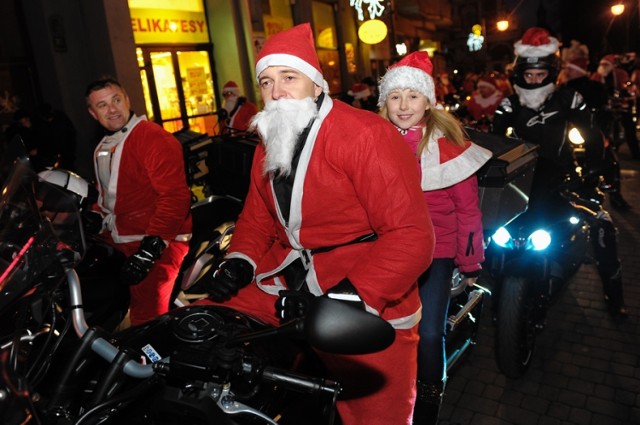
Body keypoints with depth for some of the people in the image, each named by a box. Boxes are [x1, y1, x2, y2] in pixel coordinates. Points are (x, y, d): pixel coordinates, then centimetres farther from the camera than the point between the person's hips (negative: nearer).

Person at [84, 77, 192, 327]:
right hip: (116, 242, 9)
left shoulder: (154, 138, -12)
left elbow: (175, 196, -21)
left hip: (156, 244, -9)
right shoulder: (103, 147, 19)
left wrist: (151, 247, -25)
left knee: (147, 319, -10)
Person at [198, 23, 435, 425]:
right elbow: (257, 216, 19)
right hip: (288, 284, 7)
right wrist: (240, 261, -2)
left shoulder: (365, 134, -16)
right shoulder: (268, 145, 12)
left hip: (366, 304, -6)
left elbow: (411, 235, -21)